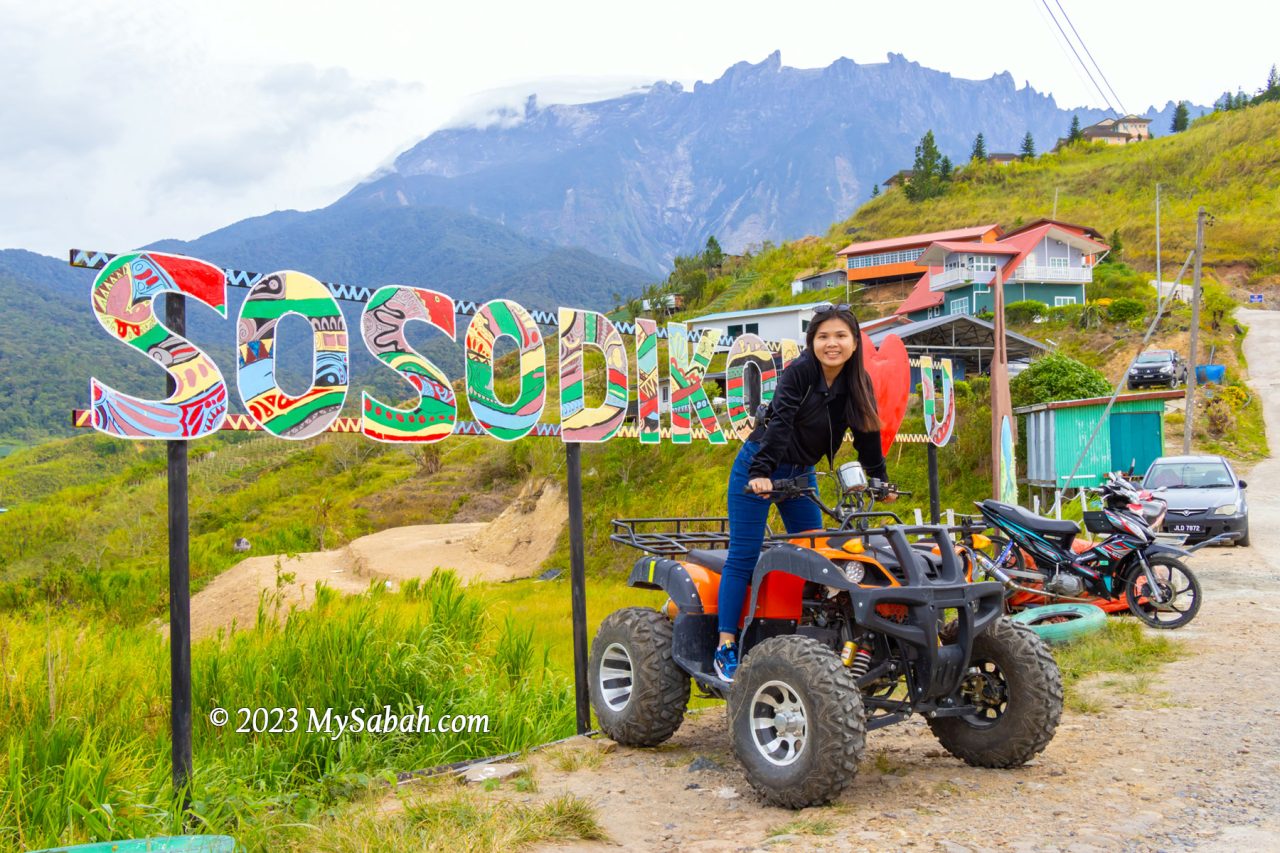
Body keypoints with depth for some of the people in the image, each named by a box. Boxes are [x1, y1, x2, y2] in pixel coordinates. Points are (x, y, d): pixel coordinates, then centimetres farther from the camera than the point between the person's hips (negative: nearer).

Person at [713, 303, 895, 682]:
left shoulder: (858, 383, -2)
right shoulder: (800, 371, -19)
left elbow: (867, 434, 6)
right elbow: (780, 422, -29)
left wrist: (881, 480, 2)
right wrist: (761, 472, -38)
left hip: (801, 473, 6)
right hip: (757, 468, -6)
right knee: (744, 555, -7)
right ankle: (726, 647, -5)